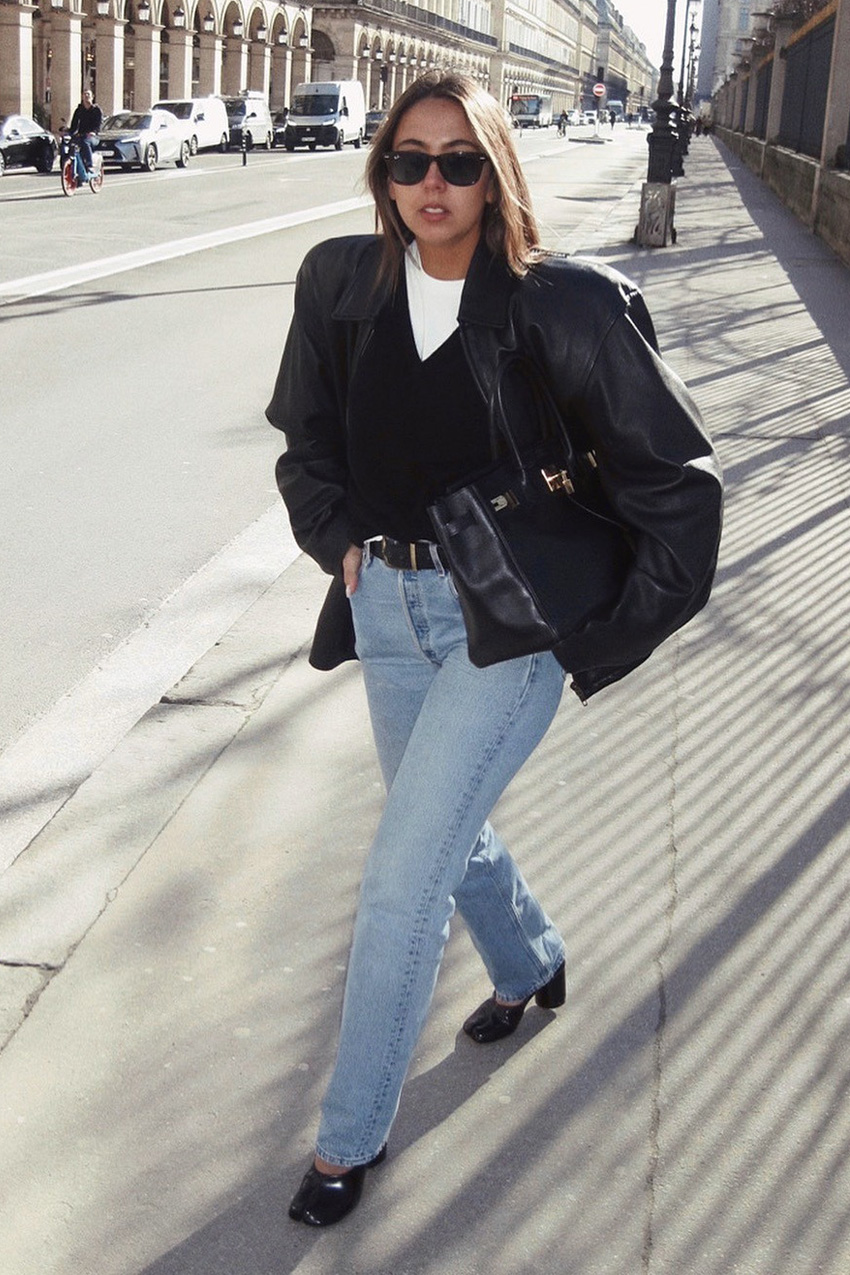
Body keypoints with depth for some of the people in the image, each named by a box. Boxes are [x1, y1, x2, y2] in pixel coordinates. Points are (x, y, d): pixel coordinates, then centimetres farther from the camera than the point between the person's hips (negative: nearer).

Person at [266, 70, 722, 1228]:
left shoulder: (559, 304, -14)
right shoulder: (343, 283, -1)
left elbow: (677, 474, -7)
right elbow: (306, 439, 17)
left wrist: (614, 633, -7)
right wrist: (341, 538, 3)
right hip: (386, 606, 6)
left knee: (402, 879, -7)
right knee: (448, 830, 23)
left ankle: (352, 1134, 12)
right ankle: (532, 969, 54)